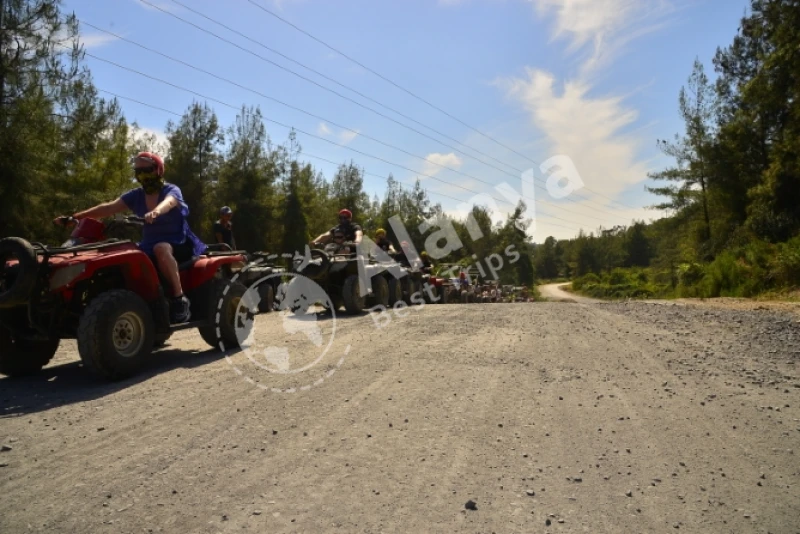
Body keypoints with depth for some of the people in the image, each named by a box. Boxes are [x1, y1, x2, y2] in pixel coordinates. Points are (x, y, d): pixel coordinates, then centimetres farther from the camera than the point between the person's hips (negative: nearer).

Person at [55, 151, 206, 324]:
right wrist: (77, 216, -17)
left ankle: (180, 298, -33)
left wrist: (156, 212, -56)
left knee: (161, 248, -38)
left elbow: (168, 202, -33)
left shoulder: (172, 190, -8)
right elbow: (109, 207, -4)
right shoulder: (135, 195, 7)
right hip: (150, 245, 6)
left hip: (179, 243, -6)